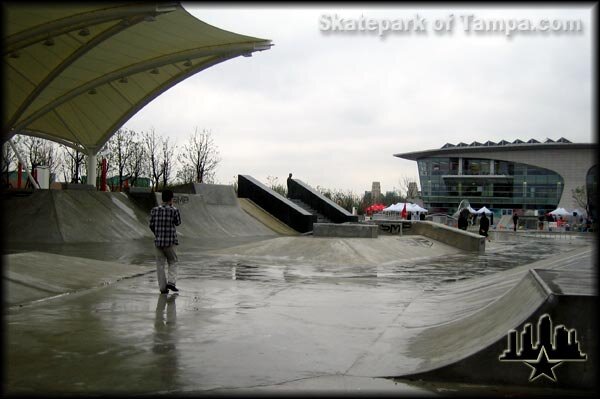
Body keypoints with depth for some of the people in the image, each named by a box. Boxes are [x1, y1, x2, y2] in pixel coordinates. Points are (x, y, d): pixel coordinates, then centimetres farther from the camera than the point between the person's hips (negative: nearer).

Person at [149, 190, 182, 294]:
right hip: (169, 241, -3)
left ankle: (162, 287, 9)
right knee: (173, 262, 13)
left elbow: (151, 225, 6)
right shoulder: (174, 210, -8)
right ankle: (171, 282, -3)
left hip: (158, 241, 3)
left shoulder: (154, 210, 2)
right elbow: (178, 223, 7)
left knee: (160, 264, 8)